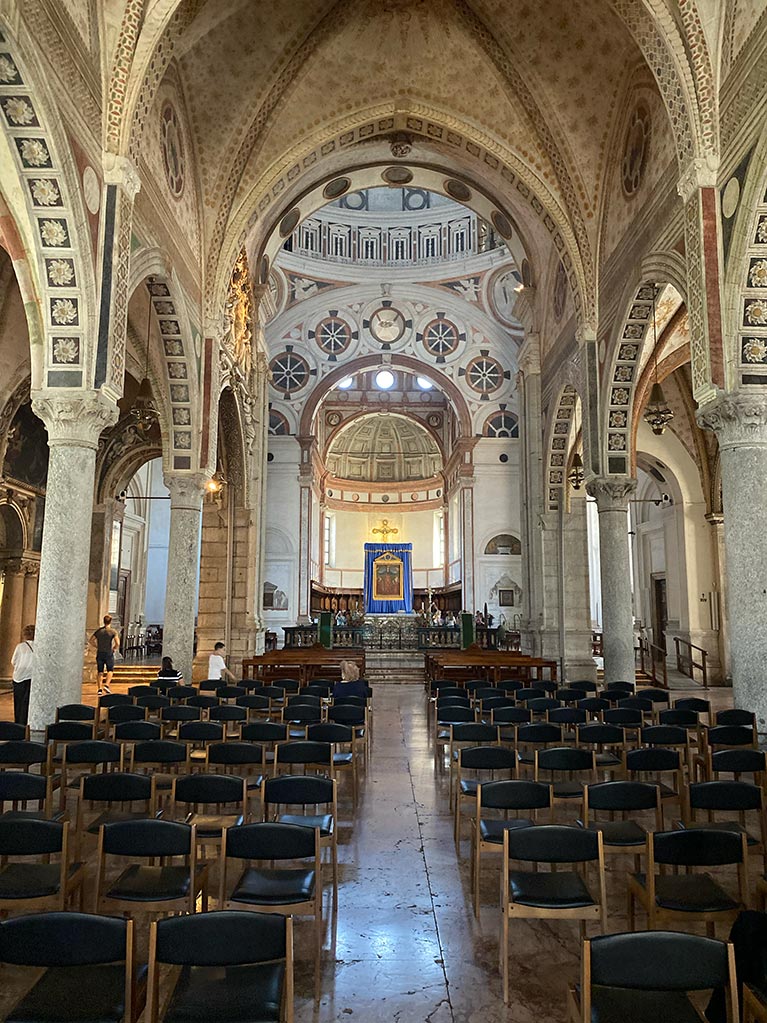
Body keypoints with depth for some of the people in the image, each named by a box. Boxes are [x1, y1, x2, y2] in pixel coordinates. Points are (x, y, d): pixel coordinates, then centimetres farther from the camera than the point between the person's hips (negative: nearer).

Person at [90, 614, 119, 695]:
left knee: (100, 672, 9)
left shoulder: (99, 630, 5)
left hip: (100, 653, 3)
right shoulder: (113, 631, -7)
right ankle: (106, 685, -6)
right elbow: (117, 643, -15)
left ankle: (100, 689, 4)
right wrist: (114, 649, 2)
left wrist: (97, 647, 12)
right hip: (109, 653, -3)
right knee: (110, 670, 12)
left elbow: (91, 640, 4)